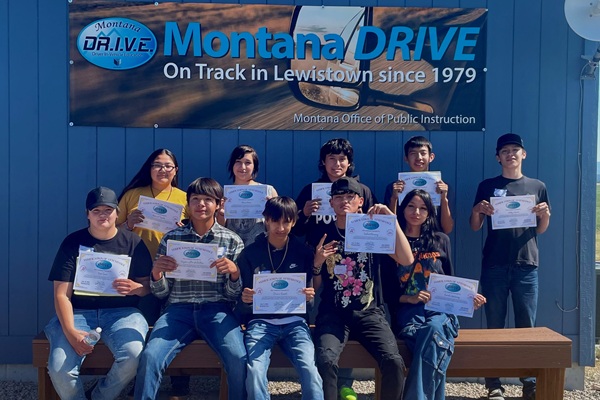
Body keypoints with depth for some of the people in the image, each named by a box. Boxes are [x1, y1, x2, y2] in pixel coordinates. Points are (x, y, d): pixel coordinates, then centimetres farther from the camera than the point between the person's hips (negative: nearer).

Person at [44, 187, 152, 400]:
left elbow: (148, 286, 8)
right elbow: (62, 294, -3)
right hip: (79, 312, 0)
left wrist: (136, 288, -18)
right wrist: (70, 331, -18)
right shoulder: (72, 242, 2)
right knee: (59, 368, -25)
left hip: (121, 311, 0)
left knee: (133, 355, -29)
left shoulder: (133, 242, 5)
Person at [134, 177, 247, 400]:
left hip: (216, 311, -1)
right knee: (150, 357, -26)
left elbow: (233, 295, 8)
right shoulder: (171, 238, 11)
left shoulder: (232, 241, 8)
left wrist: (234, 272, -13)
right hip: (178, 310, 1)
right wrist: (156, 273, -10)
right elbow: (161, 293, 11)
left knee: (240, 361, -26)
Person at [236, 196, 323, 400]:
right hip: (260, 321, 0)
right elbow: (242, 306, 5)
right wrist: (246, 300, -19)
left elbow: (309, 301, 8)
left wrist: (309, 298, -16)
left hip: (294, 321, 1)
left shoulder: (303, 252, 7)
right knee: (255, 372, -27)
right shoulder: (249, 253, 4)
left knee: (310, 371, -25)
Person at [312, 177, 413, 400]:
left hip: (369, 312, 0)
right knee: (326, 361, -28)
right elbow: (314, 287, 10)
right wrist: (317, 263, -10)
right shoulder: (322, 235, 8)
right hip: (333, 314, 0)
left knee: (393, 362, -23)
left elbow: (407, 260, -8)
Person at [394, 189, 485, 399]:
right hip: (409, 311, -1)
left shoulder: (441, 241, 15)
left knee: (434, 332, -37)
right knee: (435, 343, -36)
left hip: (440, 310, 1)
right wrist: (409, 298, -9)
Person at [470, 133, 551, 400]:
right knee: (494, 326, 2)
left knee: (527, 326, 4)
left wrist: (545, 214, -6)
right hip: (494, 266, -1)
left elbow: (540, 230, 15)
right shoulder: (487, 186, 7)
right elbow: (475, 227, 8)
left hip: (526, 265, 1)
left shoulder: (537, 187, 11)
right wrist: (477, 210, -12)